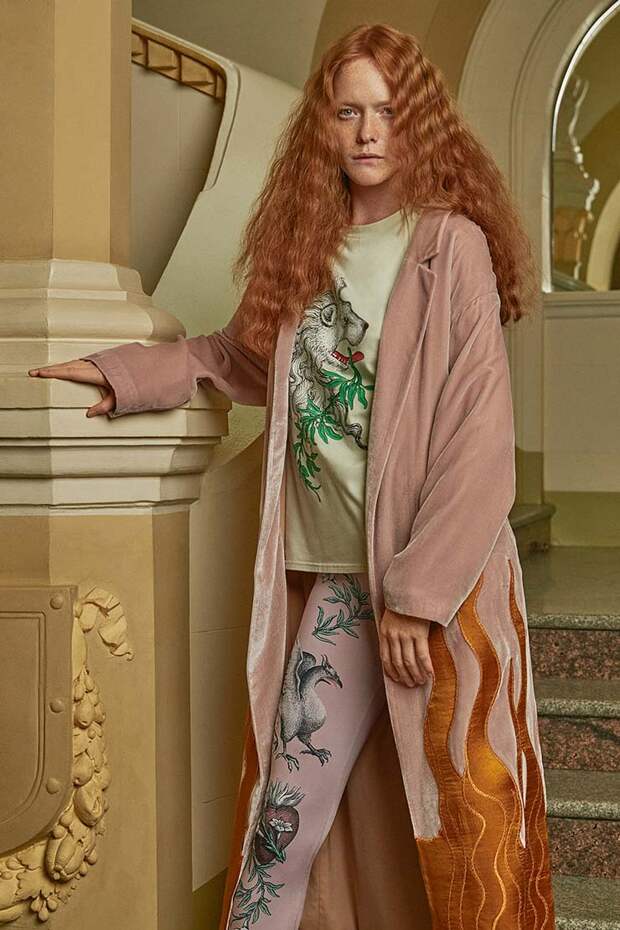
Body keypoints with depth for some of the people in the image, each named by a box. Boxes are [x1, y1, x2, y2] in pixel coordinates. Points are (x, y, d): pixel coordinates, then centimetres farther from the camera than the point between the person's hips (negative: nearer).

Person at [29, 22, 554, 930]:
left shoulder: (450, 244, -9)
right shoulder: (305, 249, 9)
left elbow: (480, 440, -14)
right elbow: (240, 354, 24)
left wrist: (420, 595, -17)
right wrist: (120, 372, 13)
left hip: (441, 580, -5)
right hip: (342, 579, 5)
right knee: (286, 813, 4)